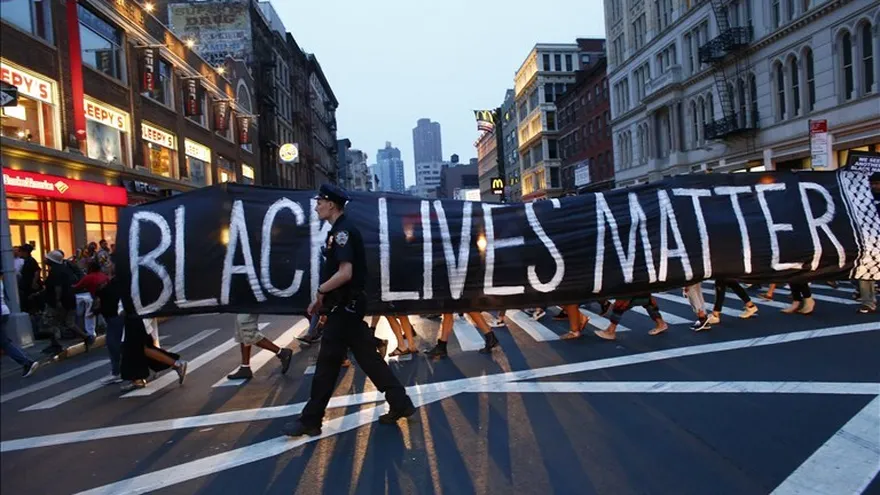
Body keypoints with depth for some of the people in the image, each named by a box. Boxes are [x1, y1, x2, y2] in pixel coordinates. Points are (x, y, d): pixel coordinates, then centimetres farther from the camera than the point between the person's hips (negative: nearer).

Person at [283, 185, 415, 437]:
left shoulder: (342, 231, -16)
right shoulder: (340, 230, 15)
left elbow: (345, 273, -25)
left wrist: (320, 290, -10)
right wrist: (323, 297, 12)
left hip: (344, 307, -10)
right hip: (348, 305, 10)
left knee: (327, 363, -1)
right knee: (367, 356, 12)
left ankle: (310, 420, 11)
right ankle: (401, 404, 16)